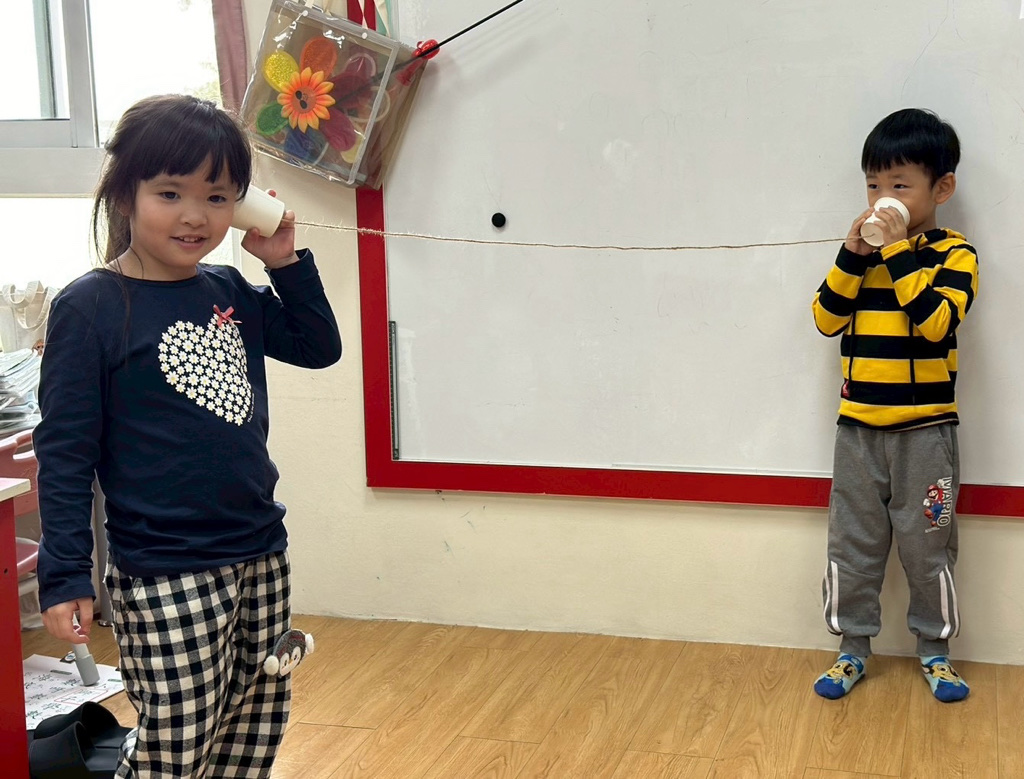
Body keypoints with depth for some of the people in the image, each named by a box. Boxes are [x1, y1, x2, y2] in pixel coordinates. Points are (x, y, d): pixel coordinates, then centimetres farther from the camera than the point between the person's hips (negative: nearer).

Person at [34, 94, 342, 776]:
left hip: (261, 556, 7)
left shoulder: (230, 293, 8)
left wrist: (287, 262, 5)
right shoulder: (90, 307, -10)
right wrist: (65, 573, -13)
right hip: (165, 576, -7)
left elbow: (320, 347, 18)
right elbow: (64, 450, -10)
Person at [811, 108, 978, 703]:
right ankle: (853, 648, 22)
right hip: (859, 428, 4)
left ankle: (935, 650, 23)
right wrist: (853, 257, -14)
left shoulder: (954, 254, -6)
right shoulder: (864, 252, 6)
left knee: (928, 545, 6)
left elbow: (934, 322, -21)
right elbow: (827, 319, -3)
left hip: (925, 430, -3)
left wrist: (899, 252, -22)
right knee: (852, 543, 9)